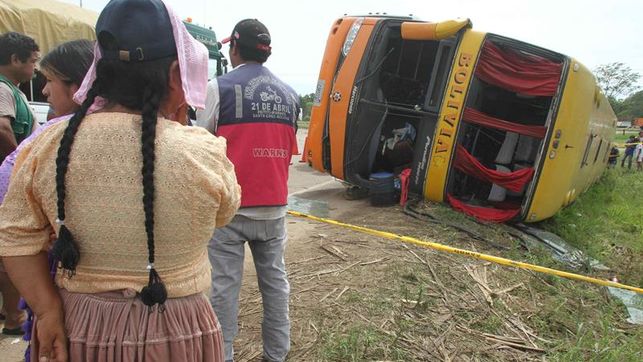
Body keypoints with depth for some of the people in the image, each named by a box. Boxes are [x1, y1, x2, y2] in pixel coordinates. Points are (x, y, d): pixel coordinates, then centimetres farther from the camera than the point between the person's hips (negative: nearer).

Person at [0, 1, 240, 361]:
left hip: (76, 328, 3)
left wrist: (48, 310, 1)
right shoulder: (201, 152, -22)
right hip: (173, 333, -2)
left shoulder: (49, 146, -12)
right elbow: (226, 208, -2)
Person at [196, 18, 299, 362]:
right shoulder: (289, 94, 7)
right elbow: (288, 150, 11)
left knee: (224, 284, 6)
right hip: (273, 207, 5)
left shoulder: (218, 88, -7)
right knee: (275, 279, 14)